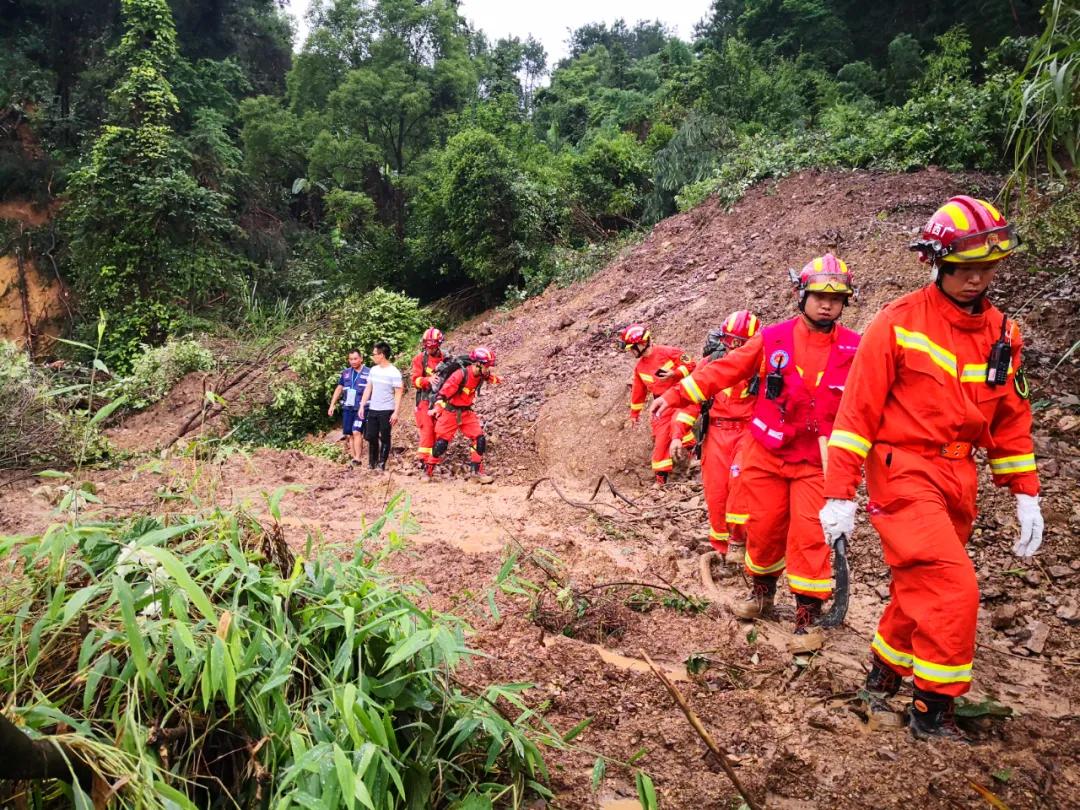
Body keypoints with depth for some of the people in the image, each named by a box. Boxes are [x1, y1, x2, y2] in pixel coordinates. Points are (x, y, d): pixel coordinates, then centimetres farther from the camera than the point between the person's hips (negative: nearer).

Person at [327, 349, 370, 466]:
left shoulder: (368, 373, -4)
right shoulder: (345, 372, 11)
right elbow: (339, 389, 17)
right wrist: (332, 405, 13)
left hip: (361, 408, -5)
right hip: (347, 408, 5)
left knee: (356, 432, -15)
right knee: (349, 434, 7)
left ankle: (357, 459, -14)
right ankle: (352, 457, 14)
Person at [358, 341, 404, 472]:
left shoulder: (394, 373, -11)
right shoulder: (374, 370, 7)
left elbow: (398, 394, -11)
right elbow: (368, 388, 14)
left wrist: (395, 413, -16)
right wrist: (362, 406, 9)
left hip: (386, 411, -6)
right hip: (372, 409, 6)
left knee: (384, 438, 3)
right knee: (371, 437, 8)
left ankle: (382, 463, 12)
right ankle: (372, 462, 21)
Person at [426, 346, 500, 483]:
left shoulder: (480, 375, -5)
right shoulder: (460, 375, -26)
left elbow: (489, 377, 24)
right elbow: (444, 392, -27)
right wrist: (437, 408, -38)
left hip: (466, 412, 6)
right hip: (450, 412, -6)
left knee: (480, 439, -6)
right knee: (441, 442, -2)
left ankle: (477, 472, 5)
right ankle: (428, 471, 17)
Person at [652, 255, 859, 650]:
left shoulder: (854, 349, -5)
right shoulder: (773, 338, -5)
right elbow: (724, 370, -1)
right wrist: (675, 395, -3)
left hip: (816, 461, -1)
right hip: (766, 454, 1)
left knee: (809, 536, -4)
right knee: (764, 528, 10)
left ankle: (808, 617, 9)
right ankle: (762, 592, 35)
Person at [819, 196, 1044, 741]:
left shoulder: (1002, 333, 8)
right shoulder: (898, 324, -11)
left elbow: (1011, 417, 15)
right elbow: (857, 411, -11)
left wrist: (1025, 495, 11)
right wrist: (840, 495, -14)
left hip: (957, 480, 6)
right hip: (904, 475, -6)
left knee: (920, 589, 15)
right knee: (952, 590, -13)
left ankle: (883, 676, 37)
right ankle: (933, 711, 5)